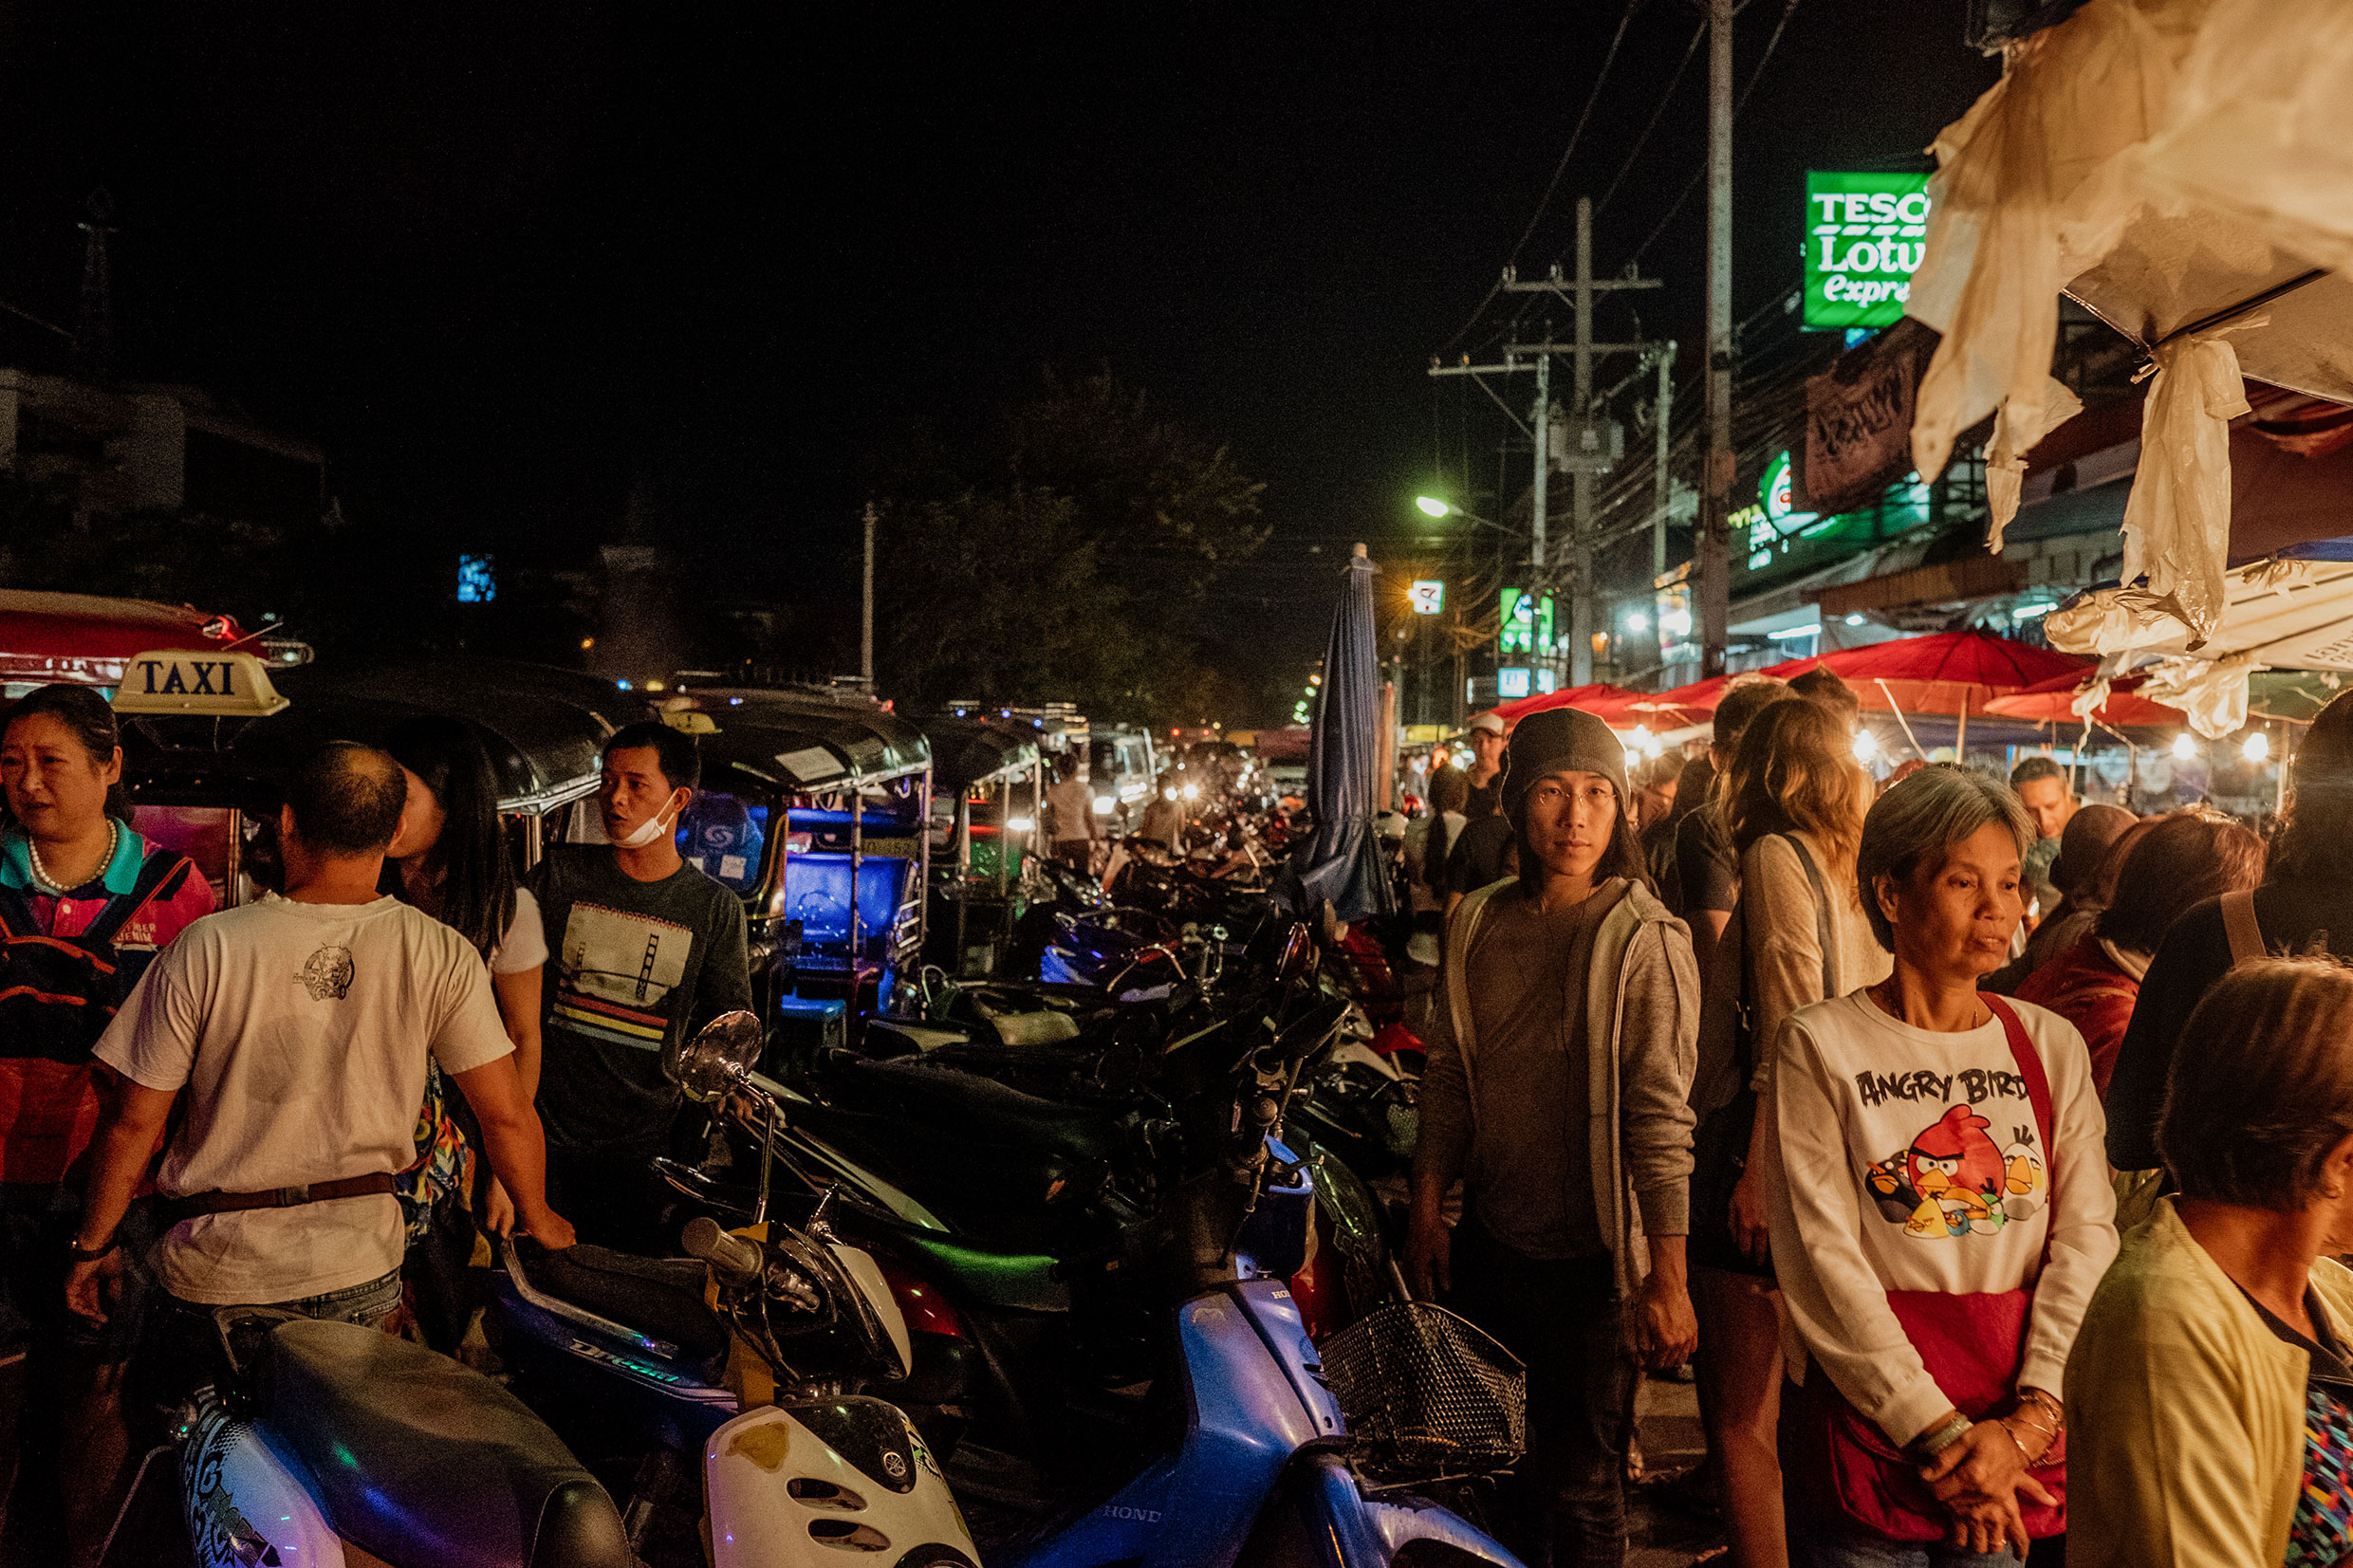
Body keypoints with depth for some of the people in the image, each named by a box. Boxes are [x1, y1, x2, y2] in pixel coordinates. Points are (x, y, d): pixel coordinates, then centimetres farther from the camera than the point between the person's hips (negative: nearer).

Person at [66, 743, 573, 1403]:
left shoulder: (209, 947, -15)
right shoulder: (442, 957, -13)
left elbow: (134, 1121, -8)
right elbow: (507, 1115, -9)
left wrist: (93, 1244, 8)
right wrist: (536, 1218, 9)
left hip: (220, 1272, -1)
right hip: (363, 1272, 1)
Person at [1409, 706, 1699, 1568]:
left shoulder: (1646, 941, -13)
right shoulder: (1478, 925, 4)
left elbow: (1662, 1120, -16)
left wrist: (1667, 1275, -19)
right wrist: (1427, 1206, 9)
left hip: (1589, 1256, -5)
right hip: (1486, 1241, 6)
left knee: (1581, 1494, 4)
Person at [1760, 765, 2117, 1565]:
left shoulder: (2053, 1046, 5)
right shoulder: (1819, 1044, -7)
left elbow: (2086, 1238, -2)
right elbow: (1823, 1260, -12)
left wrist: (2029, 1422, -13)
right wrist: (1938, 1432, -16)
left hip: (2022, 1441, 3)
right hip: (1862, 1427, -3)